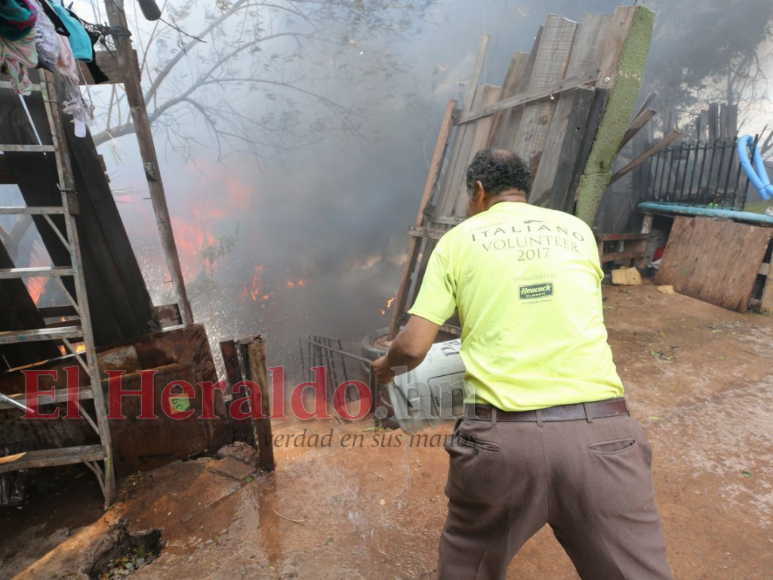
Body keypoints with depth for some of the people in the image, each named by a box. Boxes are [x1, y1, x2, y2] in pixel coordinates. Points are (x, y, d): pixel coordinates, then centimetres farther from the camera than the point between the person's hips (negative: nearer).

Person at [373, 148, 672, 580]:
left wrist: (387, 364, 24)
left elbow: (414, 347, 2)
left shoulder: (458, 240, 7)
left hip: (502, 435, -1)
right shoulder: (578, 231, 15)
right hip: (601, 431, 2)